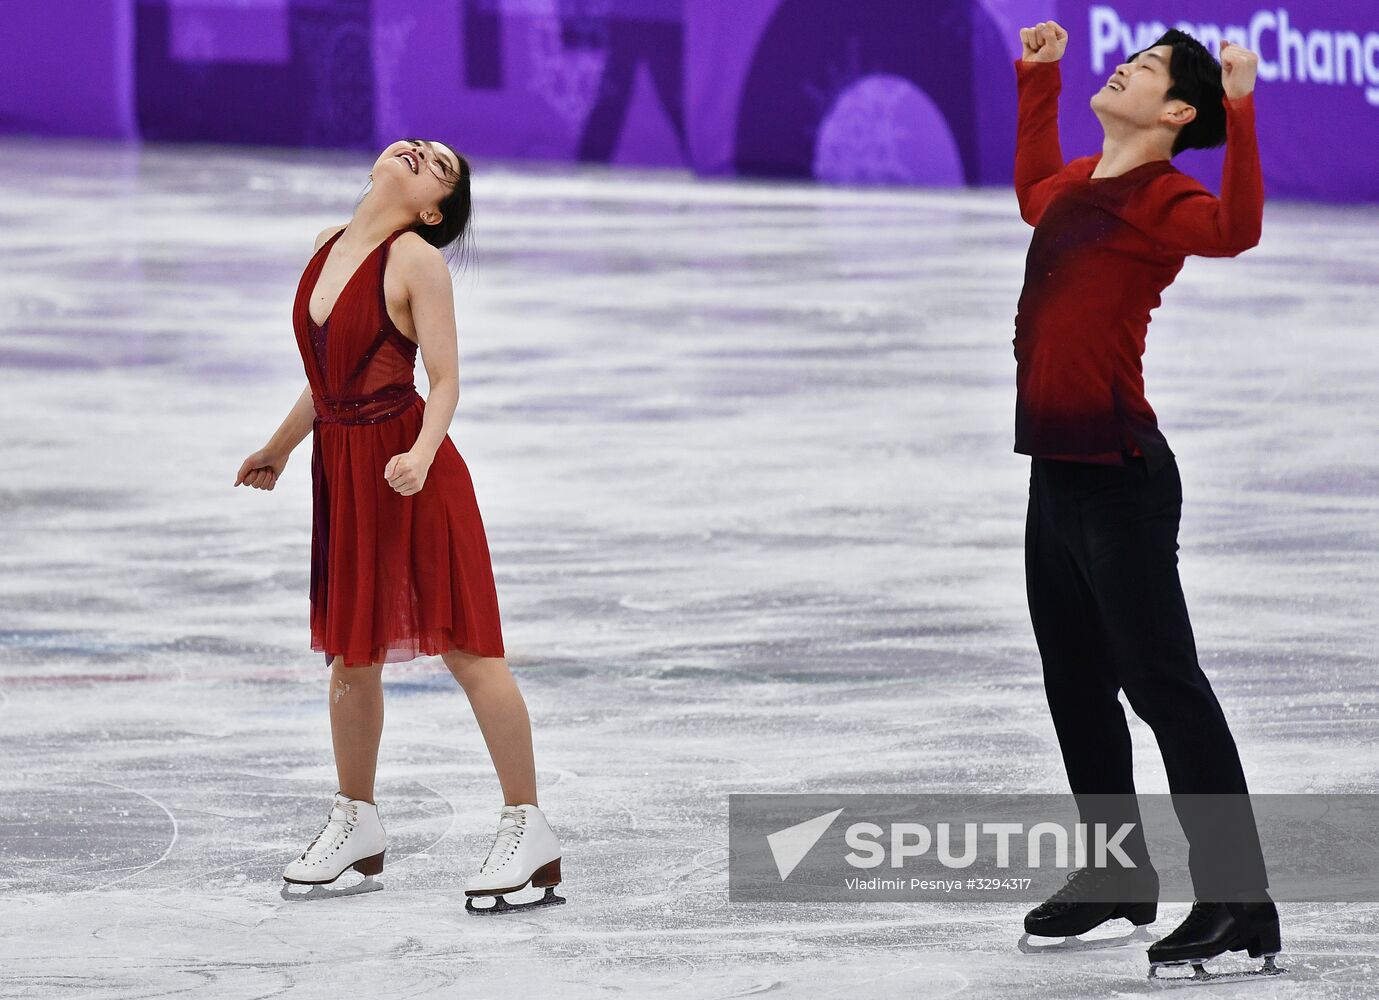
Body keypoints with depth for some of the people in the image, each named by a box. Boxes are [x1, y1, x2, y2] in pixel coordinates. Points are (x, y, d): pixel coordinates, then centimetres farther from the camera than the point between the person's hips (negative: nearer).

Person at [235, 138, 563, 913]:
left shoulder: (417, 261, -10)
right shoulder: (331, 245, 10)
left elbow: (445, 382, -13)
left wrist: (423, 452, -30)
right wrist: (281, 446, 31)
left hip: (408, 469, -7)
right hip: (343, 470, 8)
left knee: (469, 647, -5)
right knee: (350, 654, 16)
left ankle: (528, 829, 0)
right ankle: (357, 827, 30)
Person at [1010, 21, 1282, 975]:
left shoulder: (1161, 198, -11)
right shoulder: (1078, 185, 15)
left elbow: (1235, 229, -33)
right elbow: (1034, 194, 40)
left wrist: (1239, 113, -38)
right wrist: (1037, 81, 40)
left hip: (1119, 476, -9)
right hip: (1056, 468, 9)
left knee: (1162, 682, -11)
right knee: (1076, 683, 18)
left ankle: (1239, 905, -10)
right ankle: (1117, 877, 33)